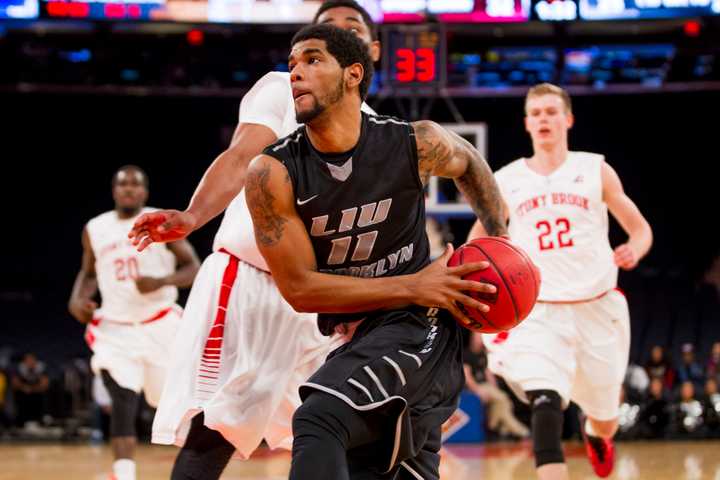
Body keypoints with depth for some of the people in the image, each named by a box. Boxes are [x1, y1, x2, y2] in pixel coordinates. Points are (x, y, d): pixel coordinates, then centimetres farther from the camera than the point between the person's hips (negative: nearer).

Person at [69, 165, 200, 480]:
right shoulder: (95, 229, 6)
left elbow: (193, 269, -3)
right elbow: (89, 273, 20)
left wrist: (161, 282, -22)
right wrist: (78, 299, -1)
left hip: (159, 326, -1)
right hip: (115, 328, 1)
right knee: (123, 401, -16)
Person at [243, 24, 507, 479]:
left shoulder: (416, 143, -8)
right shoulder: (273, 173, -10)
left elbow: (470, 163, 18)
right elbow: (299, 288, -12)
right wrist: (412, 285, -17)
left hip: (420, 326, -4)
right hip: (353, 342, 4)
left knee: (318, 421, -28)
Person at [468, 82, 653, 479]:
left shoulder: (595, 170, 2)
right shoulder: (506, 181, 4)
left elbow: (641, 228, 6)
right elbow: (478, 241, 16)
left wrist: (634, 251, -17)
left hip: (596, 308, 1)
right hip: (538, 312, -1)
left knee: (604, 419, 17)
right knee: (546, 409, -24)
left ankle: (596, 434, 55)